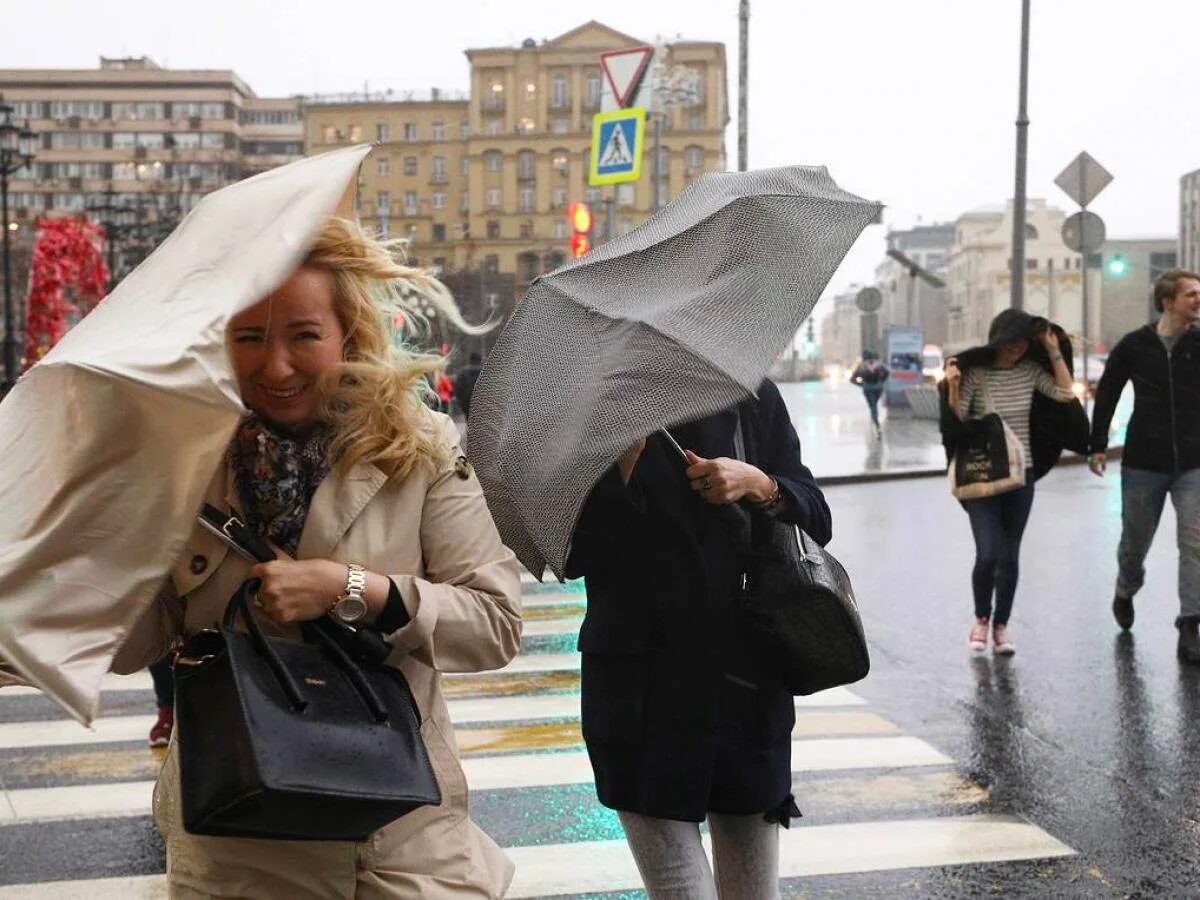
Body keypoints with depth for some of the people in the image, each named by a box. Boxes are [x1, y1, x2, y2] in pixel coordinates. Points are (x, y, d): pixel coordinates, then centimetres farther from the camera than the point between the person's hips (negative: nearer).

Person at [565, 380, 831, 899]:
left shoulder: (752, 398, 9)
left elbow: (817, 520, 8)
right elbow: (574, 558, -8)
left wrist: (760, 485, -11)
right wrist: (623, 459, -19)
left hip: (748, 683, 3)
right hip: (644, 695, -2)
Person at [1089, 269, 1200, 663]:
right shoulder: (1134, 345, -2)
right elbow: (1106, 395, 7)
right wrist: (1098, 447, 5)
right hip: (1143, 463, 0)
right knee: (1135, 541, 14)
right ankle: (1125, 593, 44)